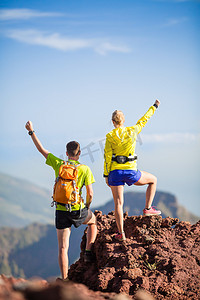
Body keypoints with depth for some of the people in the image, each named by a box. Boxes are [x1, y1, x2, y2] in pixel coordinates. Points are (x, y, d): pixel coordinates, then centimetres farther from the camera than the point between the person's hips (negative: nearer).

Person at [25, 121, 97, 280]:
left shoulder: (58, 164, 0)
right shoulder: (85, 169, -5)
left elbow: (42, 150, 10)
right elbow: (90, 193, -6)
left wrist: (31, 131, 20)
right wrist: (87, 206, 14)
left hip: (61, 210, 1)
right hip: (78, 210, -1)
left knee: (63, 248, 4)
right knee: (93, 222, 33)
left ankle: (65, 280, 1)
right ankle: (88, 252, 22)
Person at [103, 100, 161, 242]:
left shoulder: (110, 136, -4)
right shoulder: (132, 131, -3)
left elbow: (107, 157, -4)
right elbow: (144, 120, 14)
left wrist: (106, 175, 4)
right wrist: (154, 107, 29)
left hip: (115, 172, 1)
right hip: (131, 172, -1)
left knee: (118, 203, 6)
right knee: (153, 180, 25)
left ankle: (121, 233, 1)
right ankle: (148, 208, 19)